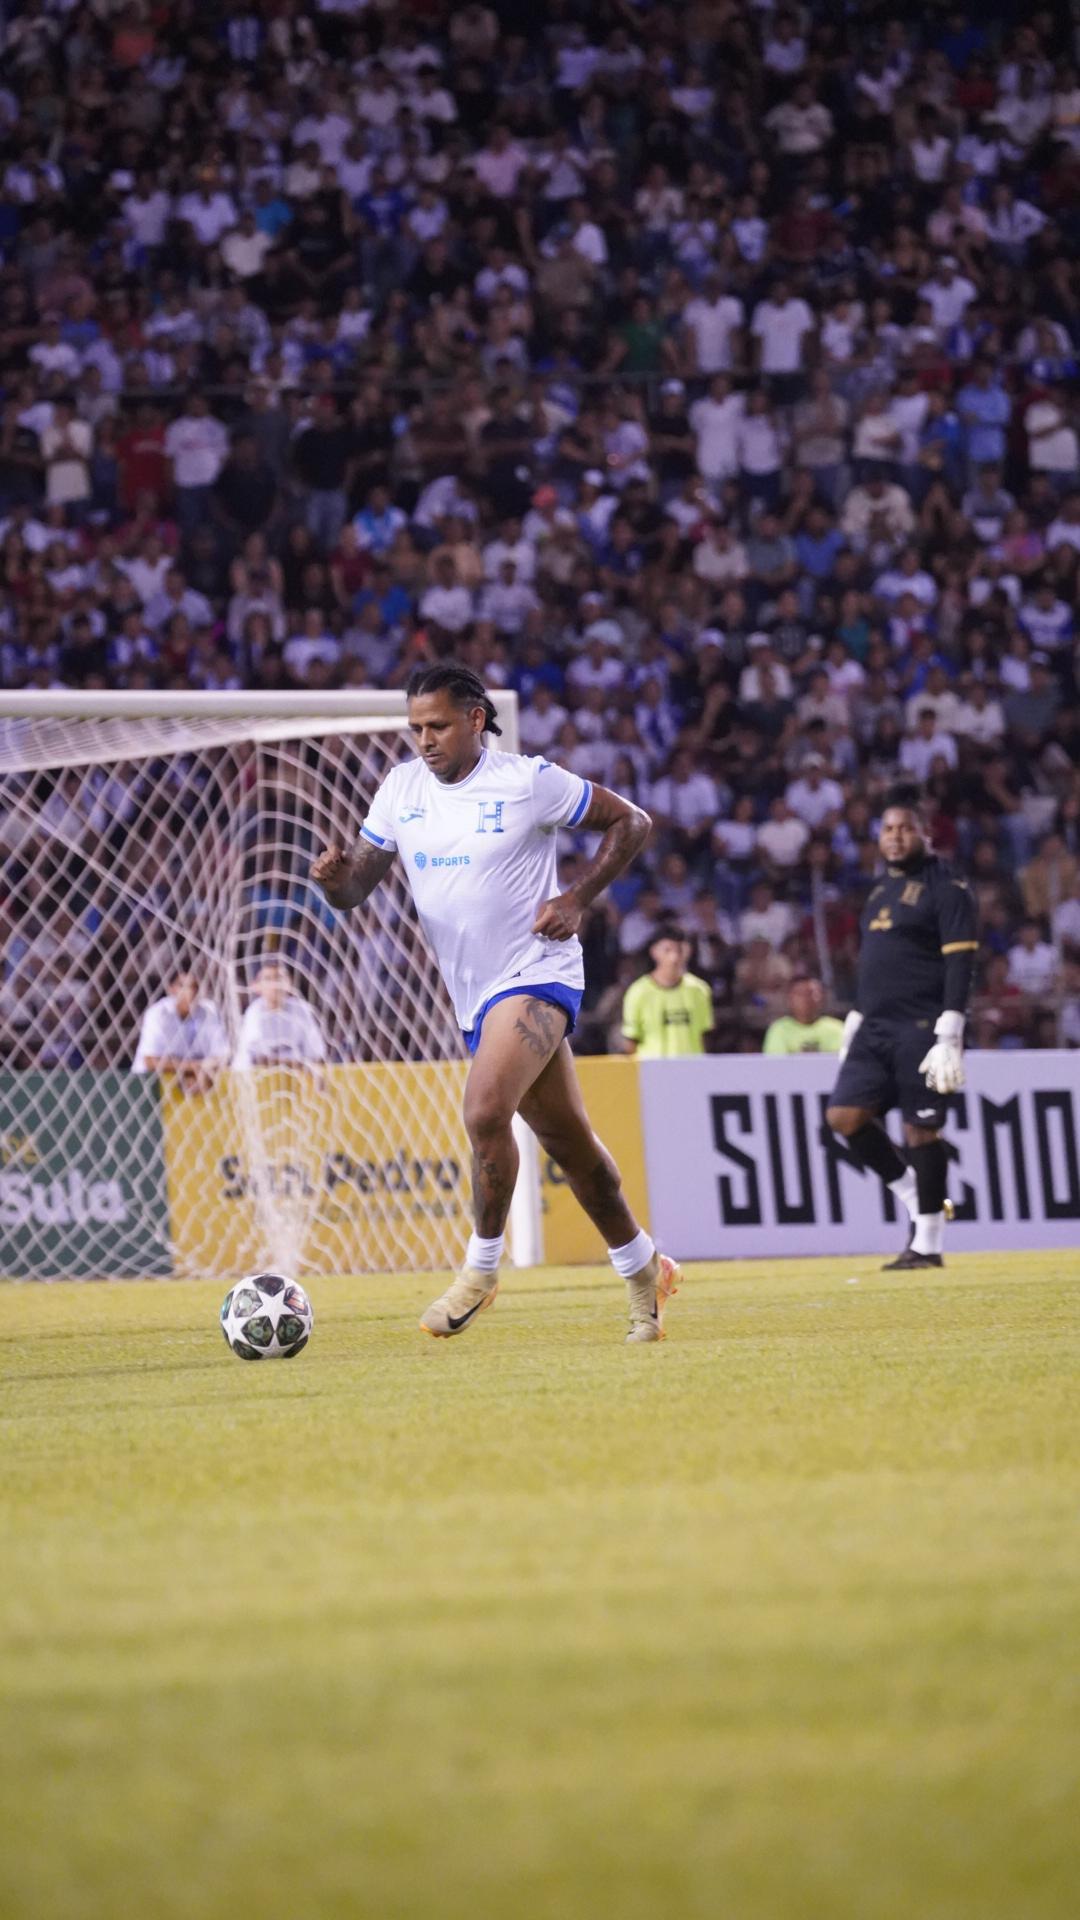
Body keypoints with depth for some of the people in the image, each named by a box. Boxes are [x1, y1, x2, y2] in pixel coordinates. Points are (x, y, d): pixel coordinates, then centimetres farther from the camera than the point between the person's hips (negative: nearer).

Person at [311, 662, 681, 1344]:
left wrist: (578, 899, -10)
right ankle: (641, 1269, 28)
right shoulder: (402, 789, 6)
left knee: (486, 1112, -26)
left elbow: (631, 822, 0)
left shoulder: (529, 781, -9)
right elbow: (357, 889, 6)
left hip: (537, 973, -6)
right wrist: (336, 876, -18)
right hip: (477, 995, 6)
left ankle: (482, 1268, -11)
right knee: (568, 1141, 13)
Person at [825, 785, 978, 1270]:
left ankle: (927, 1243, 2)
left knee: (921, 1129, -5)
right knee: (844, 1114, -5)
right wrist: (855, 1022, 21)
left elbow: (960, 964, -12)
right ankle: (913, 1195, 11)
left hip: (921, 1030, -7)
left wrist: (949, 1037, -19)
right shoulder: (880, 890, 18)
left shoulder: (946, 889, -6)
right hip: (875, 1029, 8)